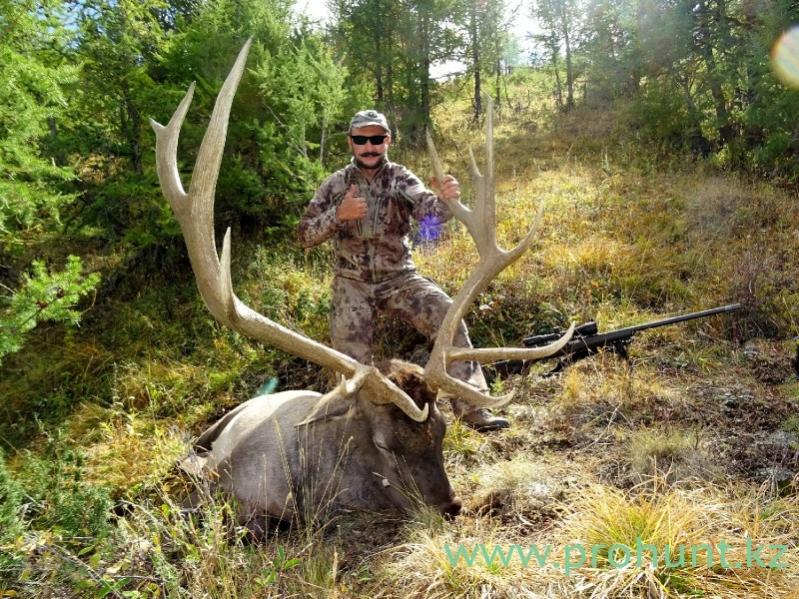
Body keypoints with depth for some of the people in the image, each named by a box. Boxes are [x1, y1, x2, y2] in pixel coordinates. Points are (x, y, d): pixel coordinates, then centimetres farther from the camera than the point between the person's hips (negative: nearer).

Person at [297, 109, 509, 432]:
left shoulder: (401, 179, -3)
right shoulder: (336, 184, 0)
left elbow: (428, 212, -23)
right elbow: (305, 235, -3)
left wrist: (446, 200, -47)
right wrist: (338, 214, -21)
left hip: (400, 277, 0)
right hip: (353, 283, 1)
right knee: (351, 360, -11)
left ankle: (472, 407, -16)